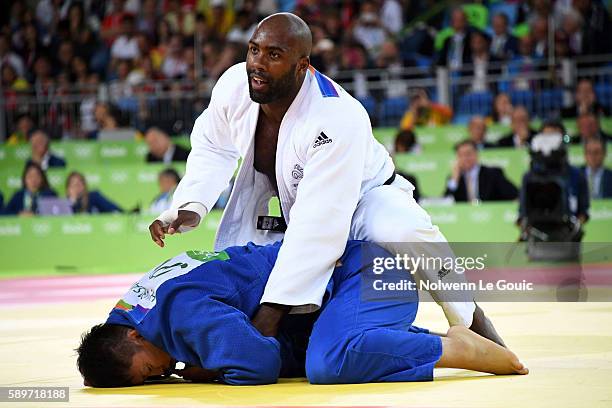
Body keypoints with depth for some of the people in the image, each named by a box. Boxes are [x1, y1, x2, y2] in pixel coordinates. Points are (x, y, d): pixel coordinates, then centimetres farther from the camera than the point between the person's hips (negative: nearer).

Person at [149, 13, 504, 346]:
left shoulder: (339, 119, -40)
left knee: (402, 232, -36)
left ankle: (469, 317, -10)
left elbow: (316, 228, -44)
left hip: (361, 194, -6)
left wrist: (270, 313, -46)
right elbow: (212, 147, 2)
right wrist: (191, 206, -15)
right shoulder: (233, 86, -22)